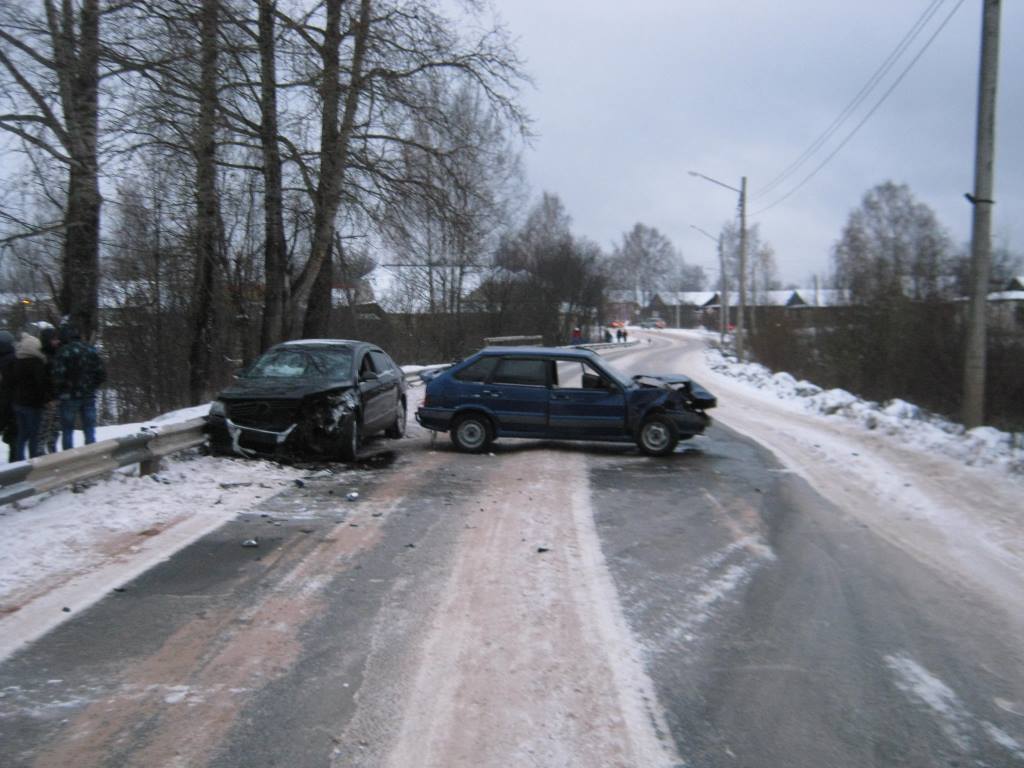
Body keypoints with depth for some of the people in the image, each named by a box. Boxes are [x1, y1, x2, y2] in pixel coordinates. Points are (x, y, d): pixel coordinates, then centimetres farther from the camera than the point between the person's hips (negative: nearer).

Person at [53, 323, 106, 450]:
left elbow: (58, 377, -17)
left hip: (68, 397, -4)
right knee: (90, 431, 10)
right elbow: (102, 374, 5)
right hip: (89, 396, 4)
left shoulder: (63, 352, -13)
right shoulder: (91, 350, 4)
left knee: (67, 431, 6)